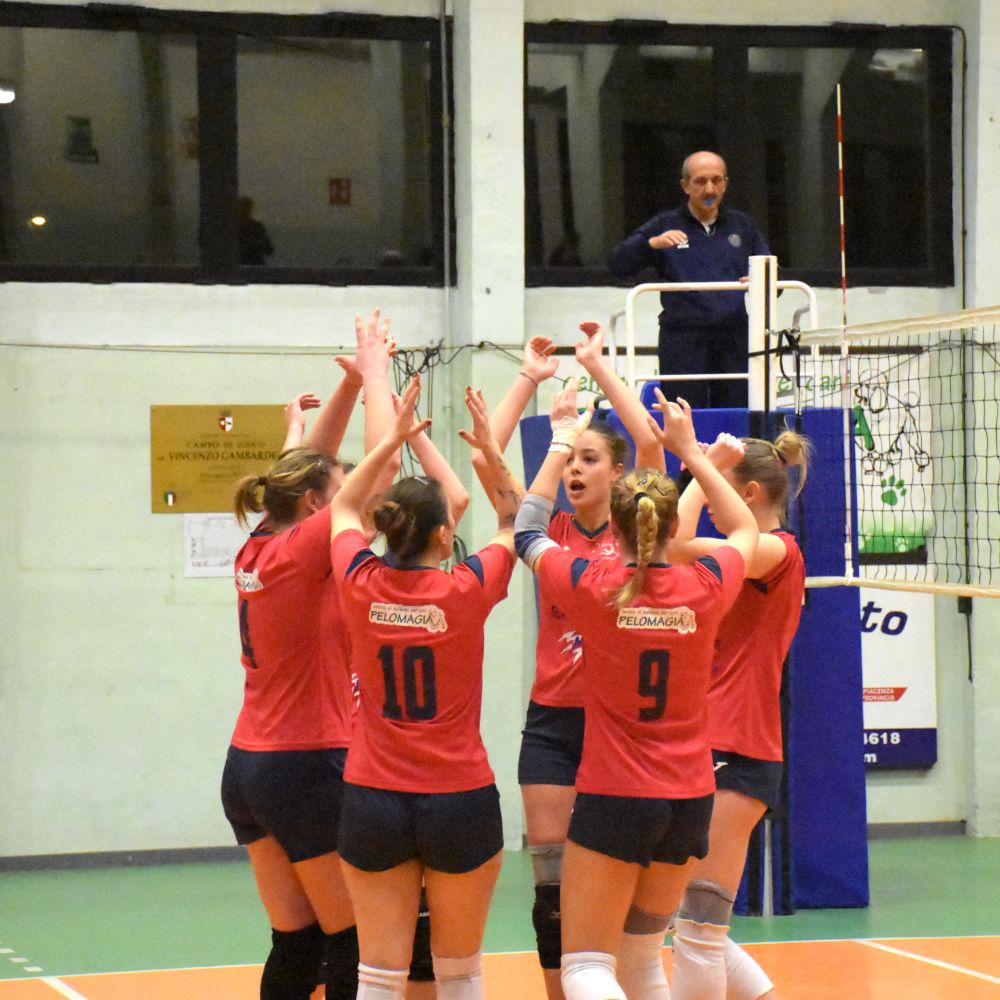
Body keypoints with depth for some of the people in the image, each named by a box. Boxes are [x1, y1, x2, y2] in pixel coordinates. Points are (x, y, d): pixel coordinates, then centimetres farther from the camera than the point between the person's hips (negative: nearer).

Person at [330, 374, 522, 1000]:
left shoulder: (361, 585, -4)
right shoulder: (466, 591, -10)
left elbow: (344, 508, 18)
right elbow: (516, 524, 10)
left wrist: (394, 438, 19)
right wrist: (491, 449, 10)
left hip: (373, 801, 2)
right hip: (460, 802, -2)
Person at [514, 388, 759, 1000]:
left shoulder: (593, 587, -10)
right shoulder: (704, 587, -5)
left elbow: (527, 533, 10)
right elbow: (745, 530, 18)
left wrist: (561, 444, 19)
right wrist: (690, 450, 21)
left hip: (613, 799, -4)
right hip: (690, 799, 4)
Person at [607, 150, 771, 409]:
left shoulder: (743, 225, 19)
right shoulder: (664, 226, 11)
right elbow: (617, 264, 3)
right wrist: (652, 244, -16)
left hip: (734, 341, 3)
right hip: (683, 339, -3)